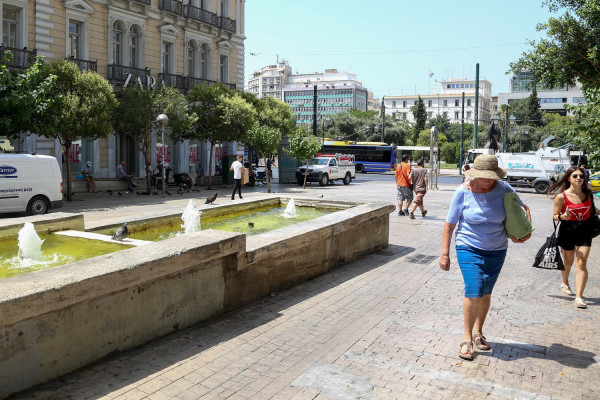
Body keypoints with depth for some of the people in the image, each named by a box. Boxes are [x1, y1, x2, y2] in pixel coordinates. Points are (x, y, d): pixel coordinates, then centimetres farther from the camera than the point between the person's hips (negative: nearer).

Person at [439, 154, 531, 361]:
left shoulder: (503, 188, -7)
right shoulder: (463, 192, -13)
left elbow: (523, 208, 10)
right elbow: (449, 224, -7)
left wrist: (527, 230, -9)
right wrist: (445, 253, -8)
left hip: (496, 250, 3)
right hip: (469, 249, -3)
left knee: (485, 293, 12)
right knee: (474, 291, -13)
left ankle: (478, 332, 32)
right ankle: (467, 338, 3)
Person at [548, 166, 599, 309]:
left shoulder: (587, 194, 0)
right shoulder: (561, 197, -12)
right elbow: (555, 216, -7)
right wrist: (562, 217, -26)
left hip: (584, 231, 2)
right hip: (567, 231, -2)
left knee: (581, 264, -8)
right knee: (568, 262, 17)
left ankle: (579, 296, -9)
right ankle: (565, 283, 46)